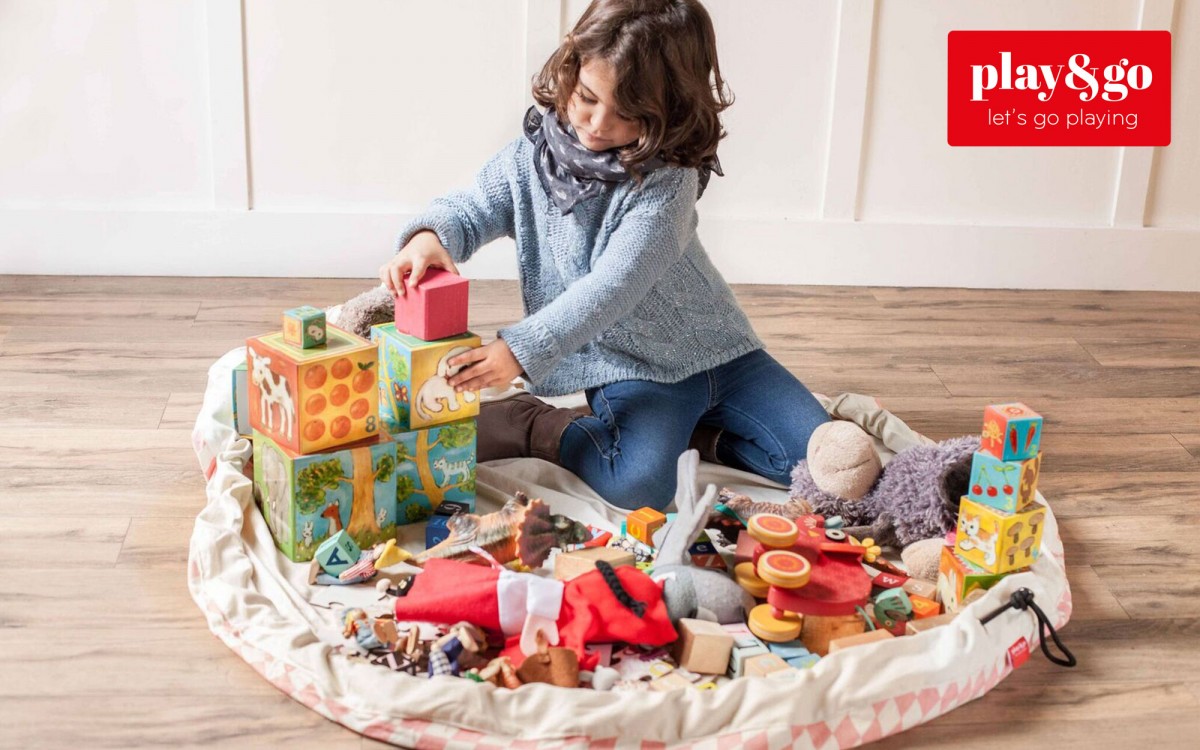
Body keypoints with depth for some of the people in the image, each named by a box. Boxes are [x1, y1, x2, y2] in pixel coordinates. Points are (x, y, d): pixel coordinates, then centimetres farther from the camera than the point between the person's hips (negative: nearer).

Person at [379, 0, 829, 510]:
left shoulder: (668, 180, -19)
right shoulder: (531, 158, -6)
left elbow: (615, 288, -27)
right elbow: (469, 211, 0)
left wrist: (523, 348, -36)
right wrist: (429, 236, -27)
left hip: (717, 351, 1)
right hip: (634, 369, 0)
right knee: (638, 484, -30)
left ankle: (696, 432, 9)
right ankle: (539, 429, -3)